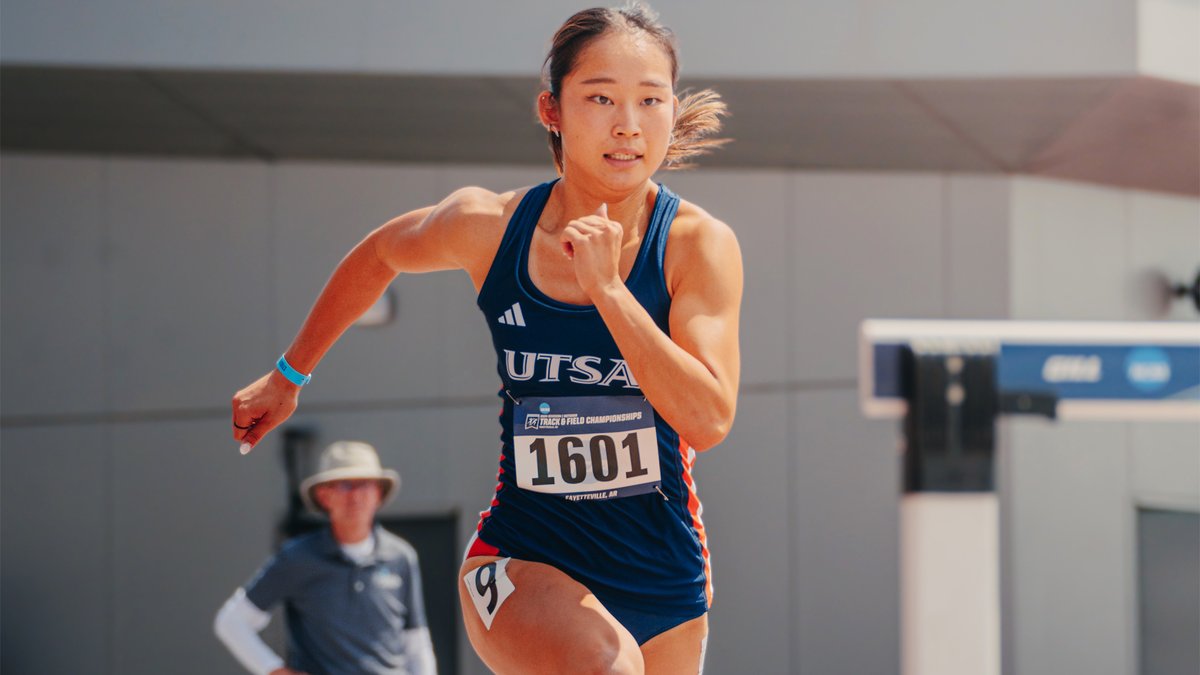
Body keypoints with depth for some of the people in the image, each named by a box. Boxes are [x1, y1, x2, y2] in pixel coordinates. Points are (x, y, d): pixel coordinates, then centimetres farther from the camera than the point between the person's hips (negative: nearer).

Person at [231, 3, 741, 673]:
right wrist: (288, 376, 22)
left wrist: (607, 288, -26)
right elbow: (380, 255, 14)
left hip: (662, 578, 2)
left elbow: (709, 421, -22)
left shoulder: (699, 243, -11)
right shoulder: (488, 227, -9)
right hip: (522, 555, -2)